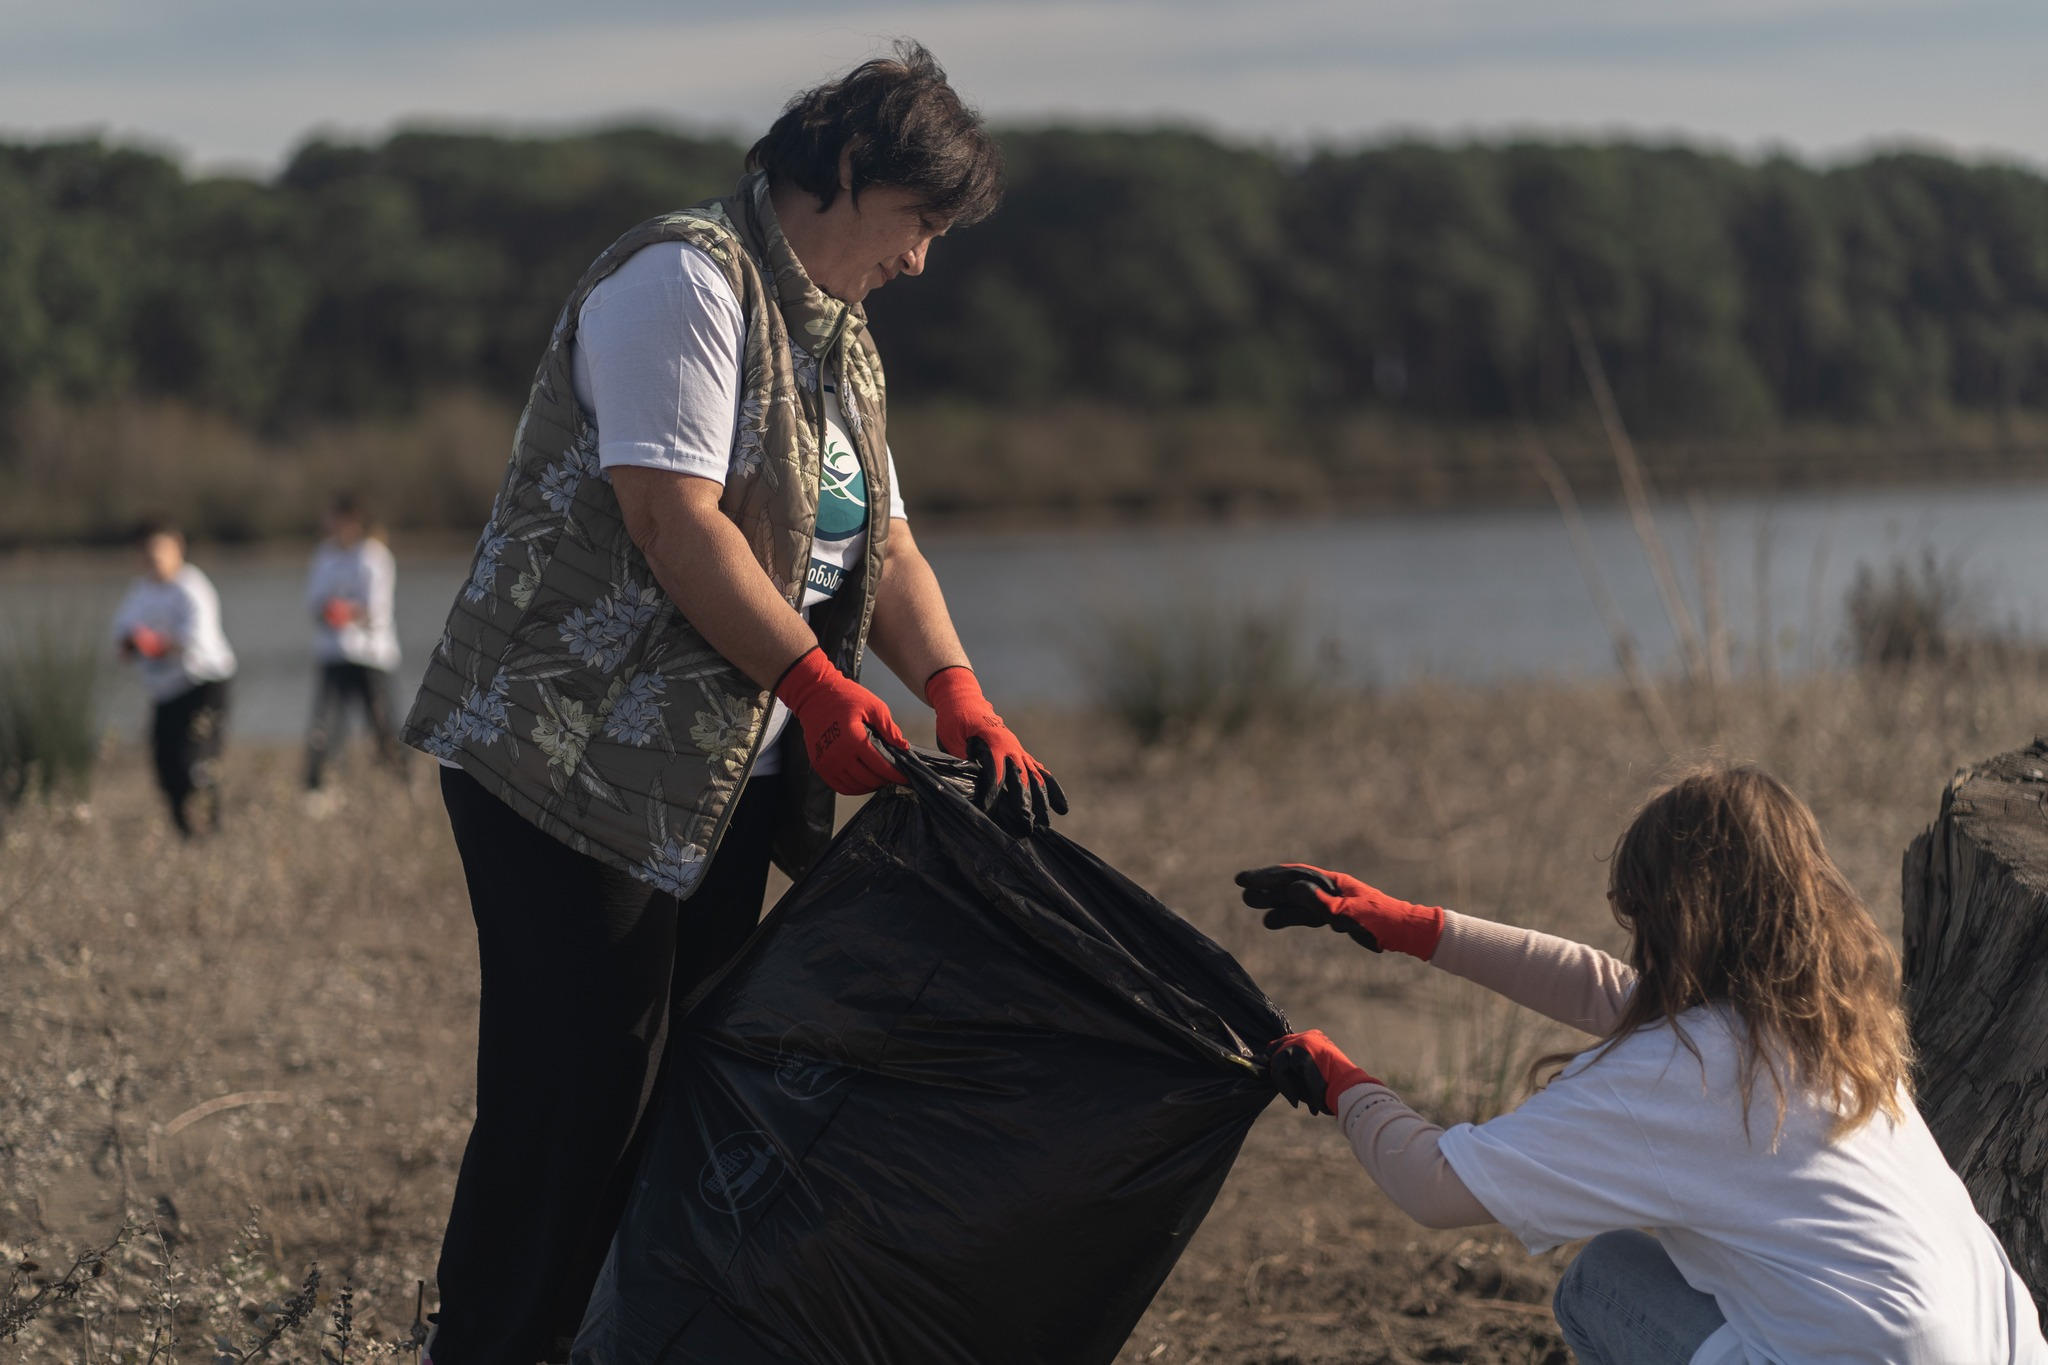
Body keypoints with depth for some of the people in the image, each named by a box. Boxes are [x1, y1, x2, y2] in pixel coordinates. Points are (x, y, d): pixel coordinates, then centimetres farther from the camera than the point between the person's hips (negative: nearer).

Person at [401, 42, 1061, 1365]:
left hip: (723, 779, 10)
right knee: (575, 1093, -10)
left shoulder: (838, 341, 19)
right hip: (574, 758, -9)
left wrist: (959, 697, -3)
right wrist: (816, 682, -20)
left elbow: (883, 543, 14)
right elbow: (673, 519, -21)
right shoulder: (687, 279, -12)